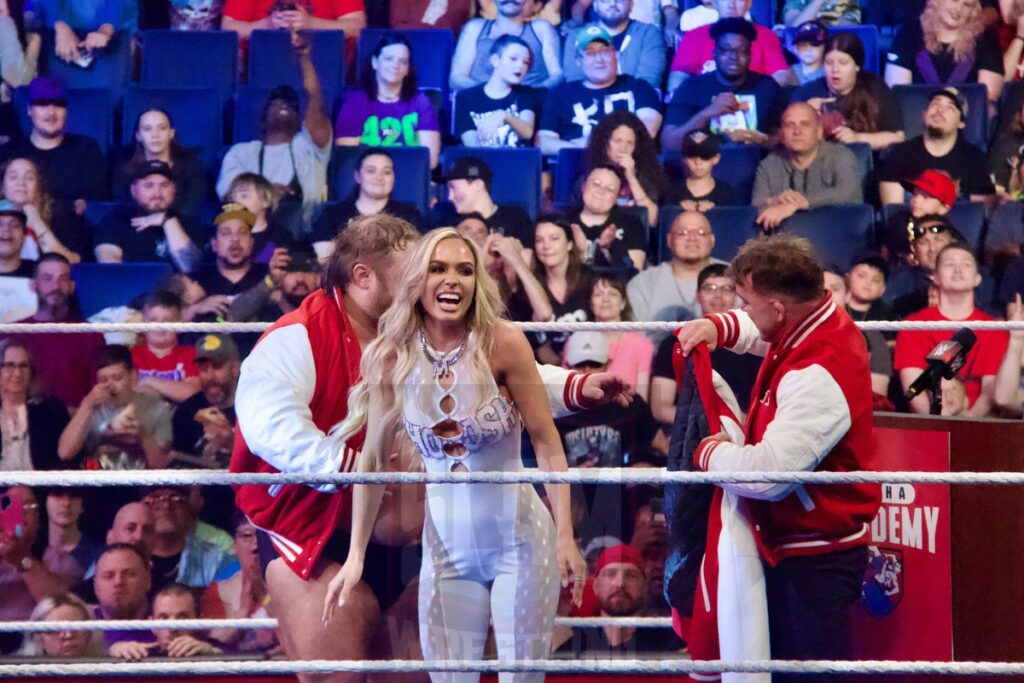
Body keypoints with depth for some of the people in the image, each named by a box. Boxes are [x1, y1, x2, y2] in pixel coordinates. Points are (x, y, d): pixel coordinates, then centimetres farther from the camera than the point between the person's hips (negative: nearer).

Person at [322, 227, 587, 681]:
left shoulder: (502, 344, -13)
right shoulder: (392, 358, -6)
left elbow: (546, 443, -9)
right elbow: (373, 459, 1)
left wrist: (565, 536, -11)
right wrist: (356, 555, 1)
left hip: (519, 540, -2)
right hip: (446, 547, 2)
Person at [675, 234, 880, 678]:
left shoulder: (818, 377, -29)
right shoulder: (815, 326, 1)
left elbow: (768, 472, -35)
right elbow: (761, 332, 27)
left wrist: (710, 452, -15)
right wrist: (718, 327, 5)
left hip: (816, 558, -10)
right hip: (787, 543, 10)